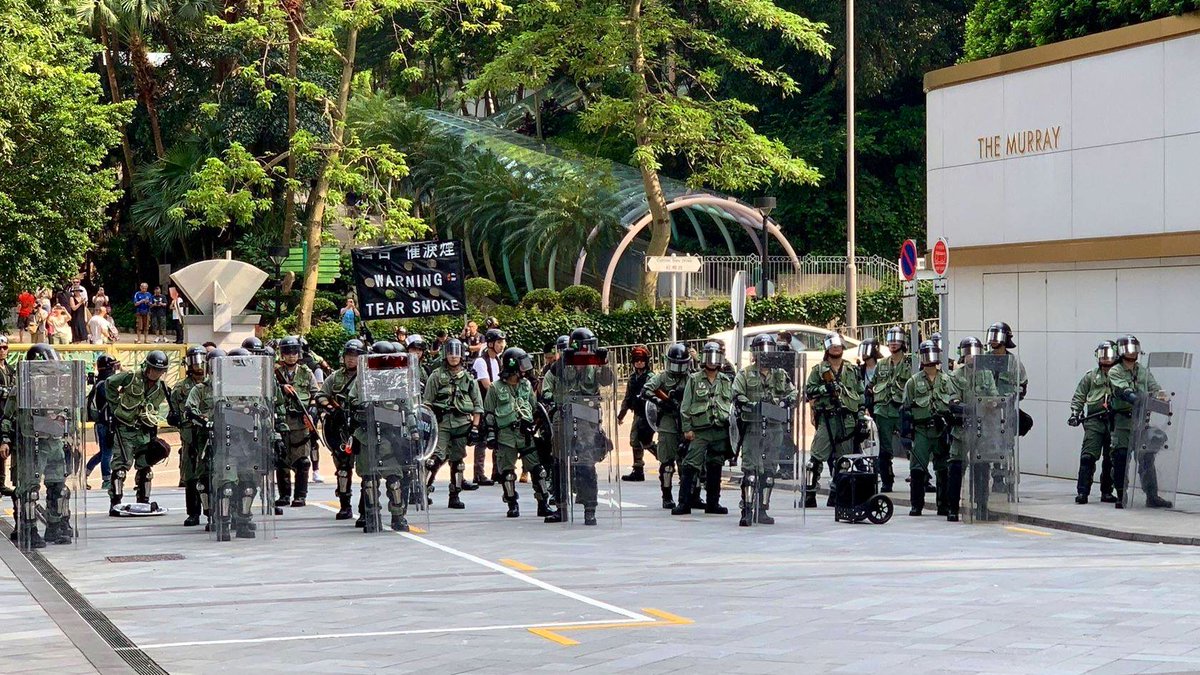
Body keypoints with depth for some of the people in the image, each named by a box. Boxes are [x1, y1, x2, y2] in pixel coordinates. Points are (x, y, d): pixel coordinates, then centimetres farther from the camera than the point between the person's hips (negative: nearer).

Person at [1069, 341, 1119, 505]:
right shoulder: (1090, 376, 12)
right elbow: (1078, 397, 14)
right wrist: (1075, 413, 1)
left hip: (1114, 421, 1)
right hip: (1094, 420, -1)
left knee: (1111, 459, 4)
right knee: (1088, 456, -11)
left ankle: (1106, 492, 14)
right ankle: (1082, 492, -12)